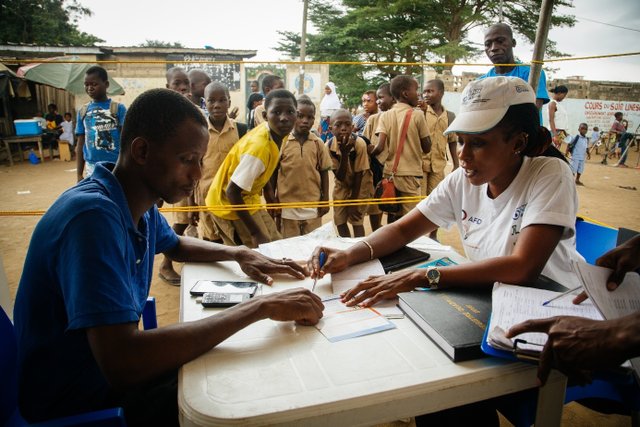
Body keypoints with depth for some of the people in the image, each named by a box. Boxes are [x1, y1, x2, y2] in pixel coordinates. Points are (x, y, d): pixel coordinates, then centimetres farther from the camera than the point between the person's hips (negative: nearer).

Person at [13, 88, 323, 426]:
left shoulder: (140, 204, -3)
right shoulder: (94, 215, -31)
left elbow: (176, 245, 19)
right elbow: (120, 363, -40)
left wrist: (240, 254, 0)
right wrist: (259, 307, -36)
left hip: (115, 368, 8)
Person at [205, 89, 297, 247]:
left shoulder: (277, 133, -7)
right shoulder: (259, 148, -34)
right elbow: (232, 192, -30)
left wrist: (268, 189, 15)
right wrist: (256, 233, -27)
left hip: (246, 198, 9)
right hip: (229, 204, -9)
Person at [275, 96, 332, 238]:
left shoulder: (318, 144, -1)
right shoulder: (282, 142, -6)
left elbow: (324, 172, 5)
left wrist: (325, 199, 4)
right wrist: (272, 201, 1)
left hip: (313, 205, 1)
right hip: (288, 205, -1)